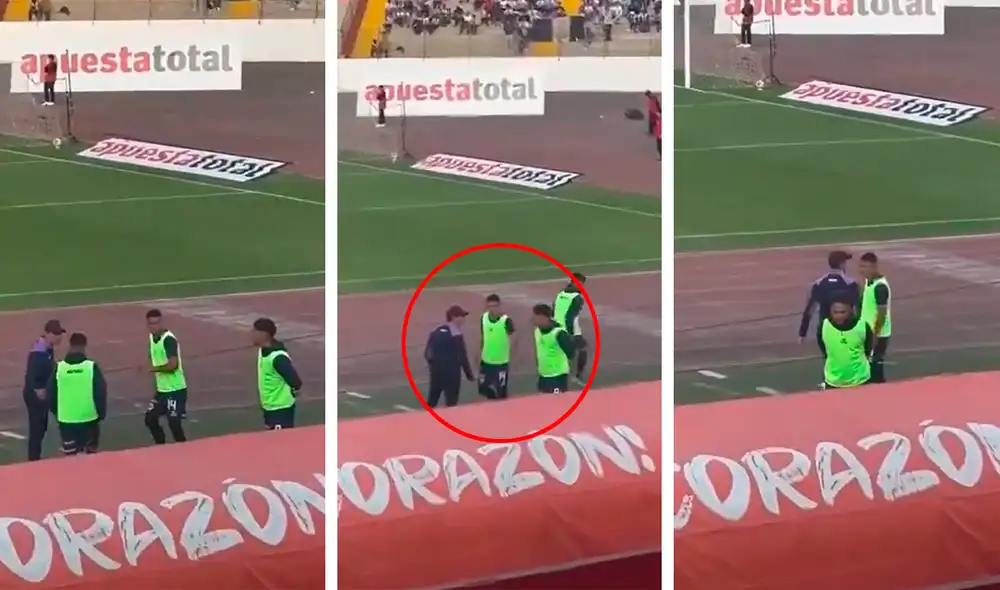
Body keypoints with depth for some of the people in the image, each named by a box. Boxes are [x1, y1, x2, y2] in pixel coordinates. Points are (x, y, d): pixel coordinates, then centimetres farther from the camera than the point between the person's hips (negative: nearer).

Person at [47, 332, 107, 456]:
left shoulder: (59, 368, -3)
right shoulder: (91, 367, -8)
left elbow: (51, 394, 4)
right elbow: (101, 392, -5)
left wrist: (56, 413, 19)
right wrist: (101, 413, 8)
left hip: (66, 419, 1)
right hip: (88, 418, -1)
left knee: (69, 455, 6)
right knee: (90, 454, 11)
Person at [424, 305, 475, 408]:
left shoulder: (435, 332, 6)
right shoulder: (457, 335, -13)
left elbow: (427, 353, 9)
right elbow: (462, 357, -11)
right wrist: (469, 375, -2)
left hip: (436, 371, 6)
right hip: (451, 373, -6)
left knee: (431, 403, 15)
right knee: (451, 403, 1)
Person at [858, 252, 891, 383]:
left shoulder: (880, 286, -21)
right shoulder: (869, 281, 7)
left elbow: (882, 313, -22)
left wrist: (874, 335, -21)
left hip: (877, 335, -9)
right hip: (868, 332, 9)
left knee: (876, 369, -3)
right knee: (869, 367, 15)